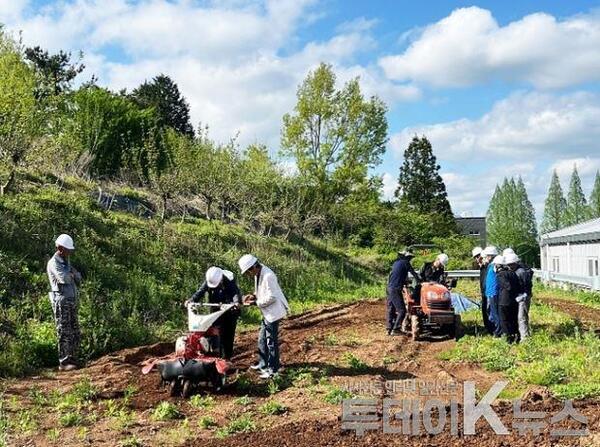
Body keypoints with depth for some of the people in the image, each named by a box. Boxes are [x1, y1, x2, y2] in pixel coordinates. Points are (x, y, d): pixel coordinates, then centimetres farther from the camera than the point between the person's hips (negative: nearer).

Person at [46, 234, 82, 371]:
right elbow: (64, 278, -23)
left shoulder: (66, 262, 19)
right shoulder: (53, 263, -8)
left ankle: (72, 360, 16)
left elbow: (78, 278, 13)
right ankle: (64, 363, -6)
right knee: (65, 333, -9)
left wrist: (71, 272, -6)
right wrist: (70, 272, -3)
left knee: (75, 334, 9)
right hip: (61, 301, -8)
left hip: (72, 301, 8)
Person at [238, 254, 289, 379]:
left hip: (273, 312, -10)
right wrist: (254, 296, 0)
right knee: (262, 340, 20)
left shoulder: (267, 276, -26)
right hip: (267, 313, 10)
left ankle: (273, 370, 10)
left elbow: (271, 297, -25)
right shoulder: (258, 274, 4)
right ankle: (263, 364, 34)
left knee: (271, 342, -1)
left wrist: (255, 303, -17)